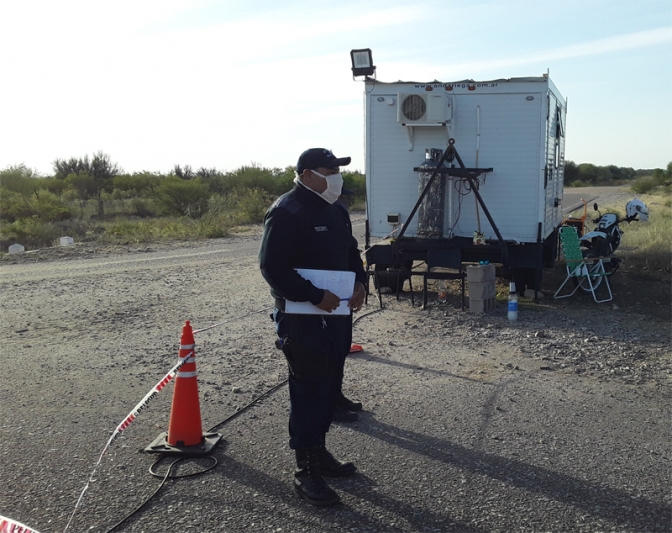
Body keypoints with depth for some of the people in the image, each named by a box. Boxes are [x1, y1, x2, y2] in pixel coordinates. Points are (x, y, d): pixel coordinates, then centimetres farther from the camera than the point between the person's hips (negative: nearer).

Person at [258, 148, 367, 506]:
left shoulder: (336, 210, 13)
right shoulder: (285, 212, -15)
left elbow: (351, 252, 23)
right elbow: (272, 266, -21)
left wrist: (359, 282, 3)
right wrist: (316, 297, -24)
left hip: (338, 313, 9)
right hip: (301, 318, -9)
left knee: (330, 388, 17)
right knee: (308, 390, -3)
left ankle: (319, 452, 33)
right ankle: (305, 471, 9)